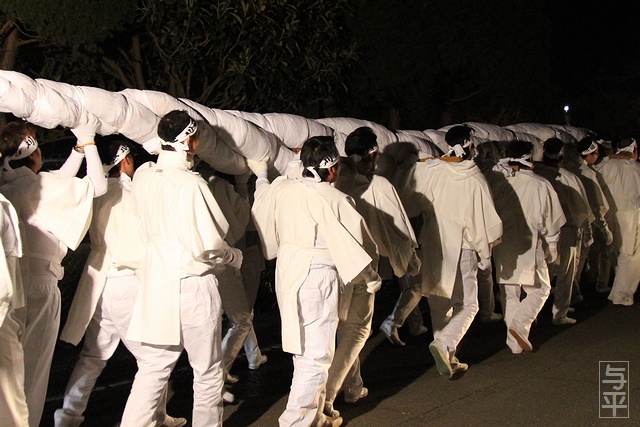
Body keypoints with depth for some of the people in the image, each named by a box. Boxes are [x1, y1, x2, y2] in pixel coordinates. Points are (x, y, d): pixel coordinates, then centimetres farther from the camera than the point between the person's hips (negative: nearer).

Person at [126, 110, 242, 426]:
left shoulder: (143, 176, 0)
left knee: (154, 365, 15)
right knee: (208, 370, 11)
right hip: (192, 283, -6)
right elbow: (208, 246, -19)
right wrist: (235, 257, -3)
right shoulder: (191, 184, -20)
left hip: (156, 279, 7)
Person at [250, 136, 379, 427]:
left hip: (287, 272, 8)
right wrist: (371, 277, 4)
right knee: (316, 355, 0)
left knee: (303, 349, 17)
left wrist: (261, 175, 42)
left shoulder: (280, 188, 1)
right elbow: (354, 243, -10)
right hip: (318, 277, -8)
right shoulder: (335, 200, -15)